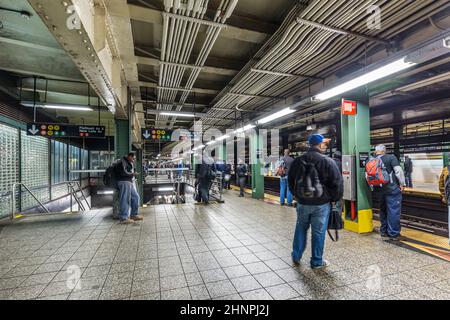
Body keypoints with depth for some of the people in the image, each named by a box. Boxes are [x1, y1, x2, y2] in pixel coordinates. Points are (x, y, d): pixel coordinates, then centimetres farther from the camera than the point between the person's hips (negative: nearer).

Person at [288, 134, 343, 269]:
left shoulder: (298, 161, 2)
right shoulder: (328, 161, -12)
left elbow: (291, 181, 10)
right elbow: (337, 183, -11)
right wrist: (334, 199, 3)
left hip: (302, 202, 4)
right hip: (321, 203, -3)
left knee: (301, 228, 19)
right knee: (318, 232, 10)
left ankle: (296, 256, 27)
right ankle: (317, 262, 24)